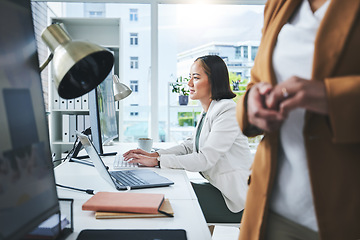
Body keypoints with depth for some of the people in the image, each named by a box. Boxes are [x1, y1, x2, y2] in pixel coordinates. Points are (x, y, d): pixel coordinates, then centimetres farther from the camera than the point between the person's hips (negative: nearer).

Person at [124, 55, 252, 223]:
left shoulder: (228, 110, -19)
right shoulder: (207, 111, 12)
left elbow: (204, 159, -23)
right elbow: (190, 146, 14)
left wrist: (157, 161, -21)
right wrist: (154, 154, 0)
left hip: (235, 198, -8)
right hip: (218, 187, 8)